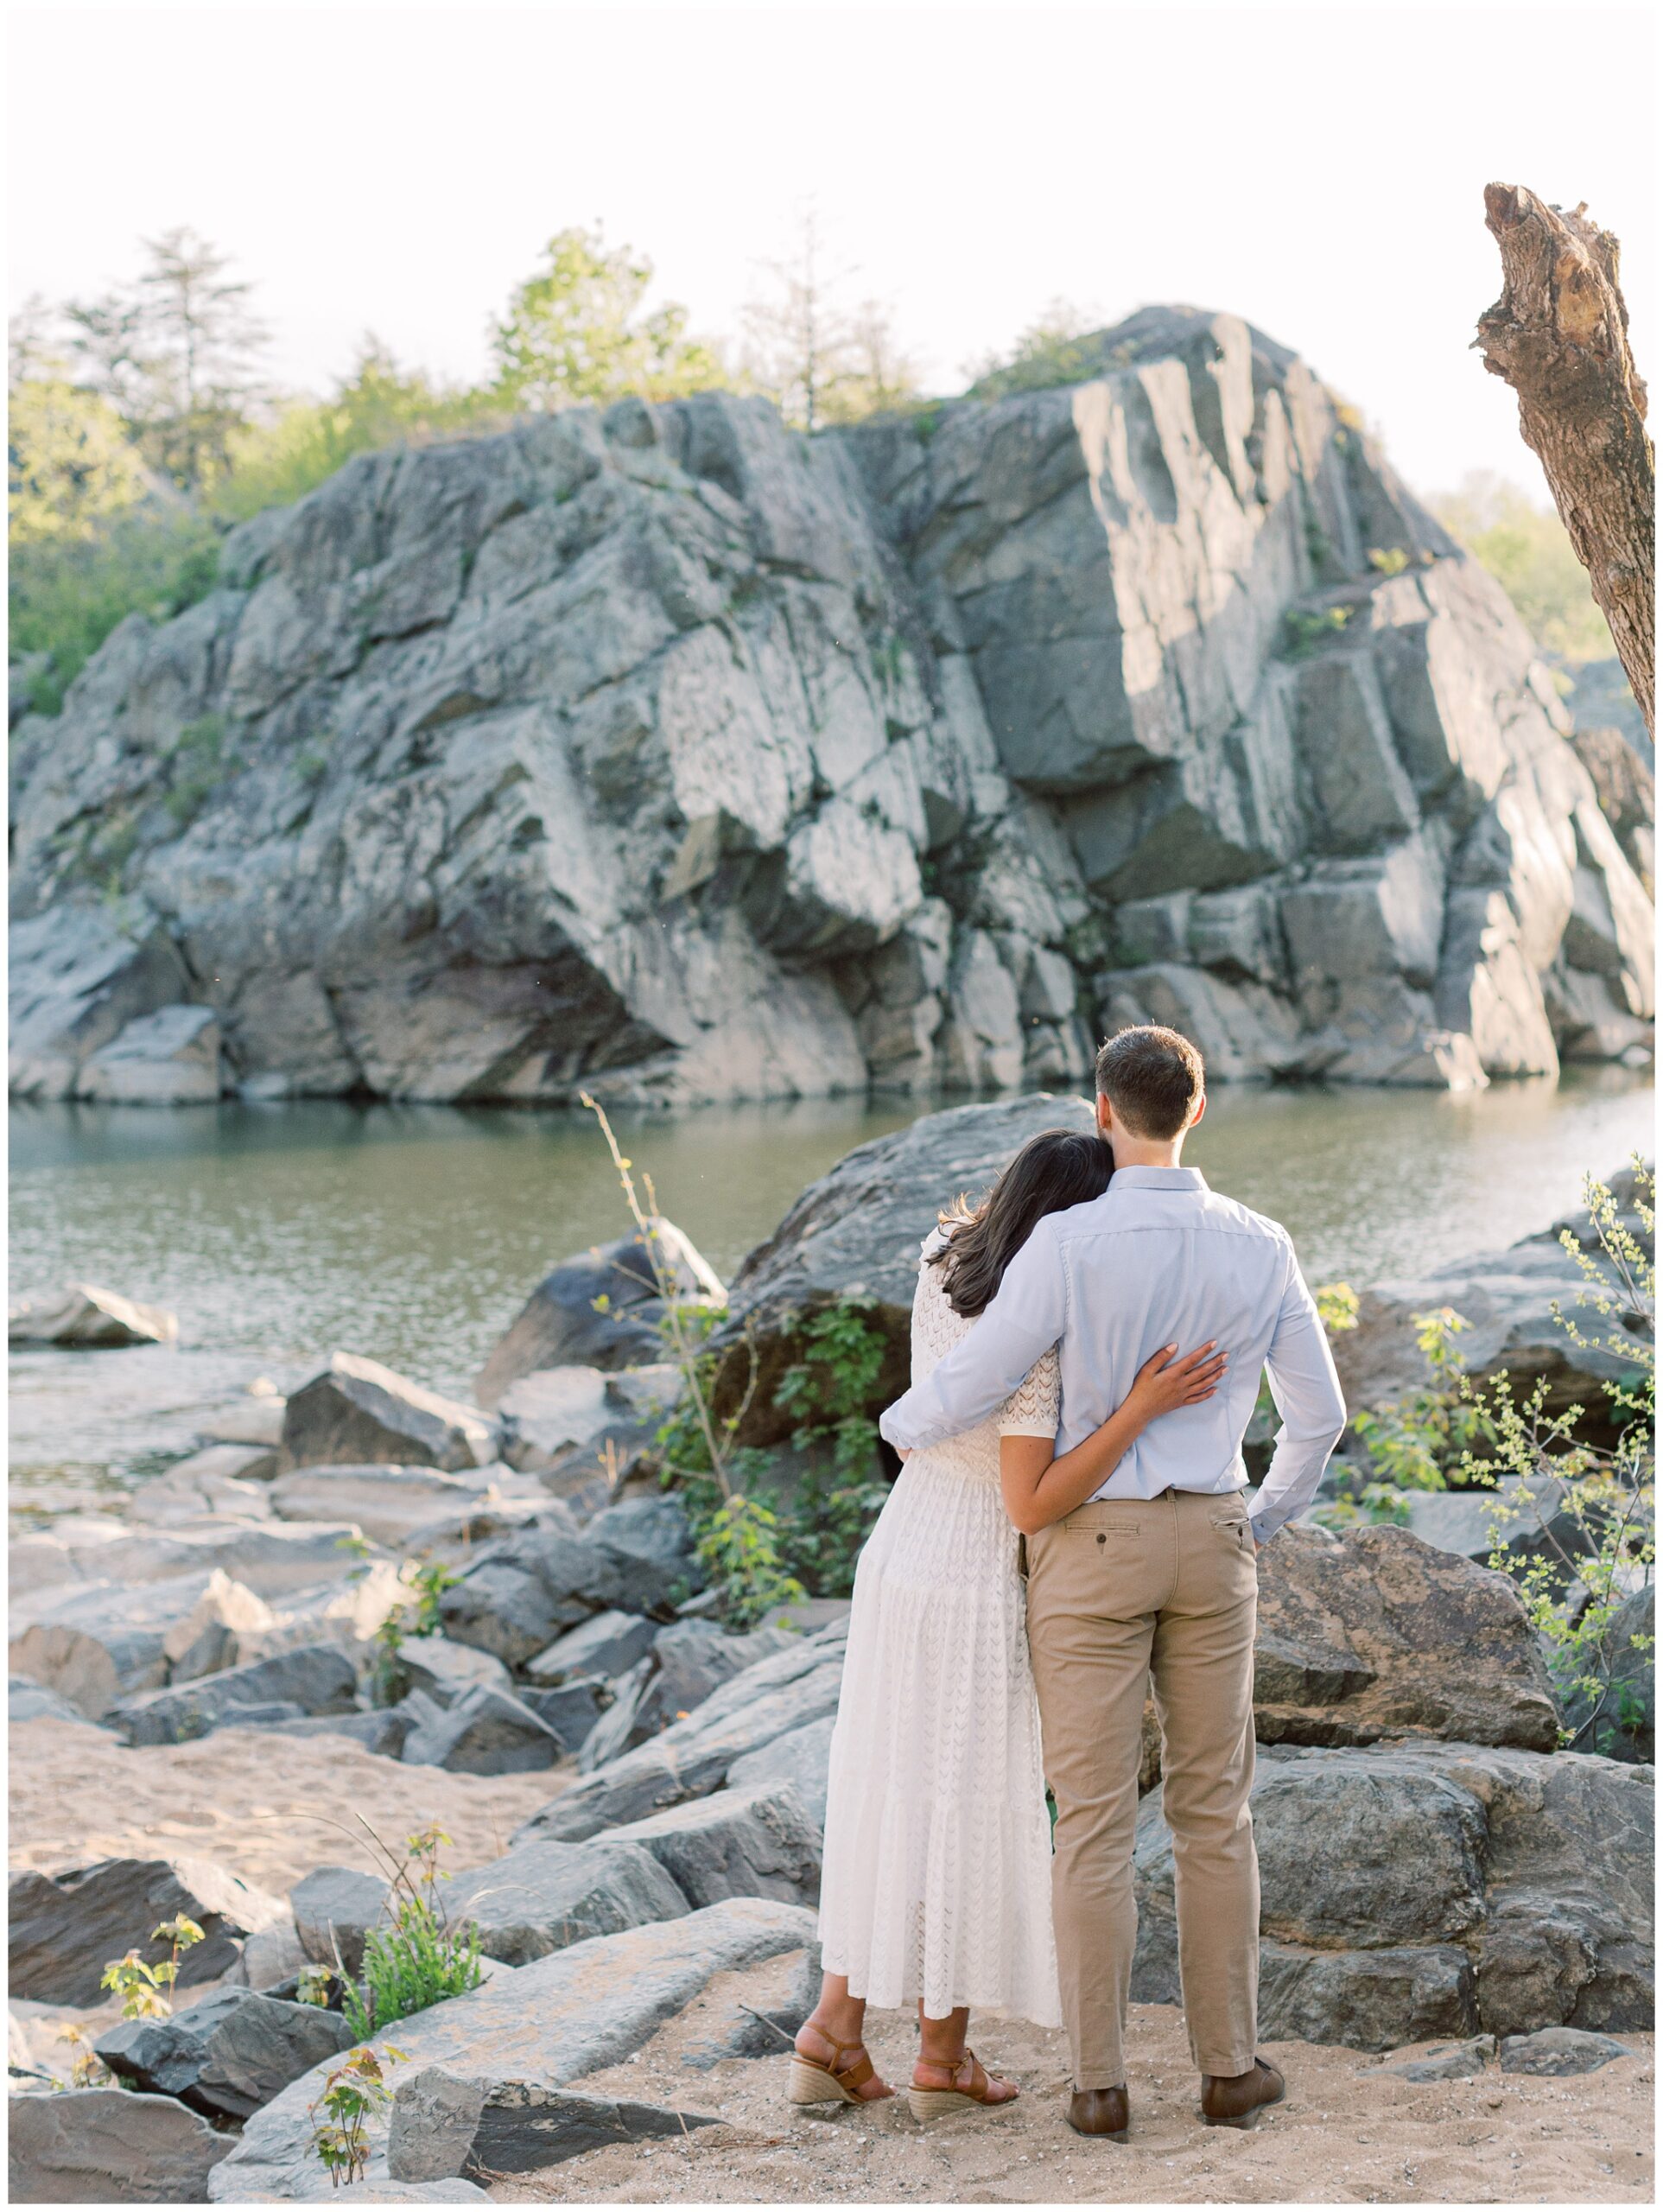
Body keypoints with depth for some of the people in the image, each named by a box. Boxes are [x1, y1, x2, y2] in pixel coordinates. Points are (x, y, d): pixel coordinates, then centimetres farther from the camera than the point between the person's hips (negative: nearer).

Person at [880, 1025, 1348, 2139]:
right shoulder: (1260, 1246, -3)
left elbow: (967, 1388, -15)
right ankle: (1228, 2066, 17)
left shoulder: (1068, 1243, -17)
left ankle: (1102, 2082, 6)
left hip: (1092, 1547, -3)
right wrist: (1265, 1522, 23)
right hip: (1205, 1546, 3)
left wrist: (901, 1426, 11)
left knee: (1096, 1818, 4)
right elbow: (1319, 1415, 4)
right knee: (1214, 1809, 14)